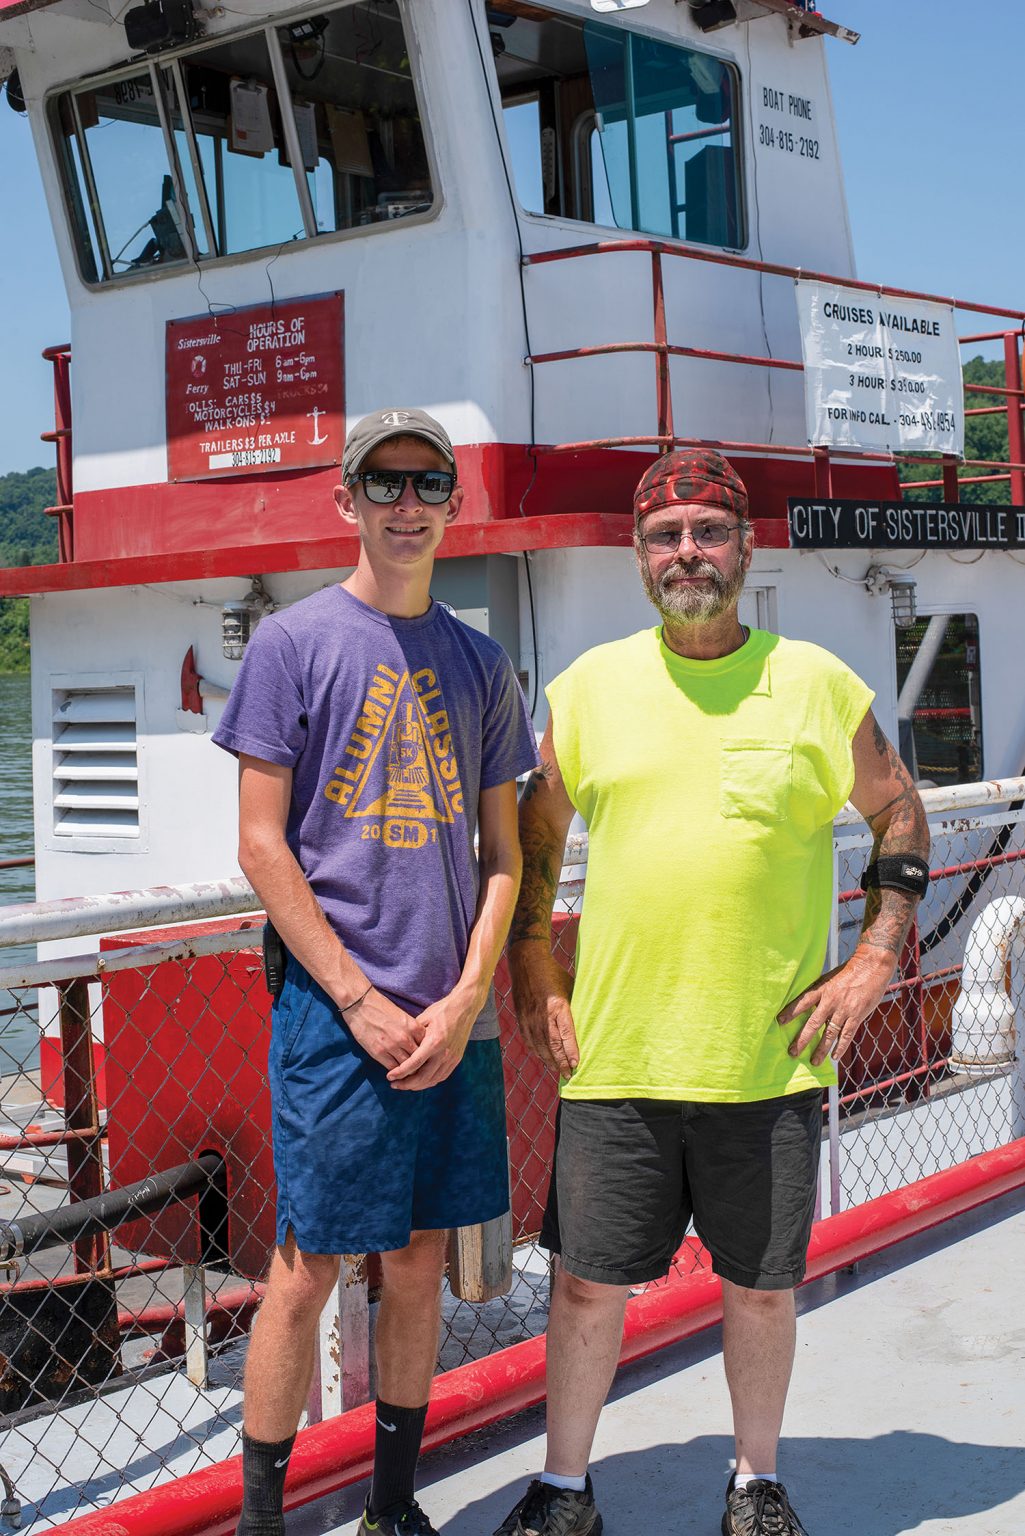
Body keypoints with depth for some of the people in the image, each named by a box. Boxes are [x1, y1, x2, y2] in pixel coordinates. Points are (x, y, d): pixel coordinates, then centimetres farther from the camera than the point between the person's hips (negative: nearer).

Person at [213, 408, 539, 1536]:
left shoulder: (481, 666, 11)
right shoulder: (293, 642, -1)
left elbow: (502, 850, 11)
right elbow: (261, 844, -5)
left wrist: (465, 999, -3)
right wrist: (361, 1002, -11)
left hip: (455, 1019, 4)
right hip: (333, 1014, -4)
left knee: (417, 1262, 11)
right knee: (306, 1267, -2)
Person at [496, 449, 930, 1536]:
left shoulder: (814, 682, 1)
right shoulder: (590, 686, 4)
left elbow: (898, 812, 11)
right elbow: (534, 833, 14)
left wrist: (875, 959, 3)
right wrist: (530, 976, 6)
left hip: (770, 1057, 0)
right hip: (616, 1052, 1)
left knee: (762, 1286, 11)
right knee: (588, 1282, 7)